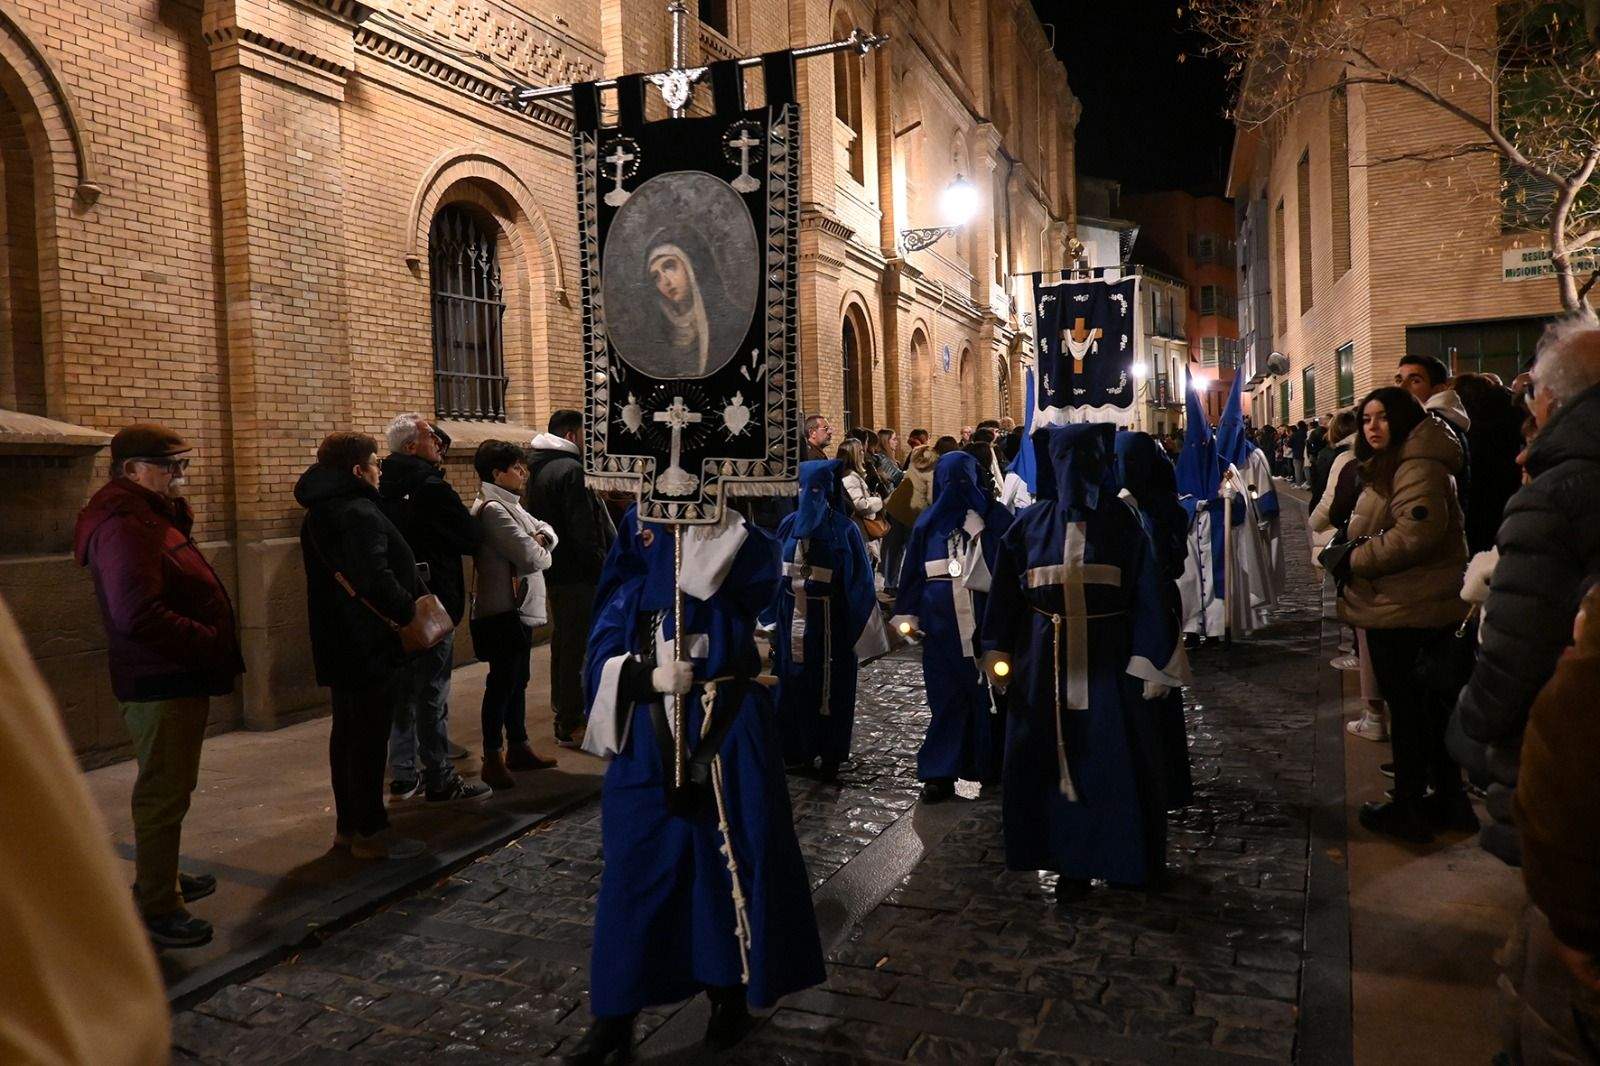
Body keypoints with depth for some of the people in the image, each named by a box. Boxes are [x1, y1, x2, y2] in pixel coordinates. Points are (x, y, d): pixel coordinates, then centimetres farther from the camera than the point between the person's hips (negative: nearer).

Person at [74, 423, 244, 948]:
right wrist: (211, 643, -22)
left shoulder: (151, 515, 14)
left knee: (168, 788, 23)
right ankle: (156, 910, 8)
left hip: (176, 678, 11)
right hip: (160, 683, -11)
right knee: (163, 793, -2)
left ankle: (161, 879, 39)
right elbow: (139, 616, -29)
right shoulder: (123, 527, -20)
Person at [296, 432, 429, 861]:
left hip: (338, 646, 10)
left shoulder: (319, 513, 14)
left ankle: (347, 824, 27)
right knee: (370, 738, -1)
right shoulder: (358, 513, -19)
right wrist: (408, 609, -17)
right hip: (369, 647, -10)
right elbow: (375, 580, -31)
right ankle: (370, 832, 7)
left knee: (348, 733, 17)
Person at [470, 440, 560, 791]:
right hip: (503, 611, -10)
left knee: (516, 682, 17)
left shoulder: (510, 505, 15)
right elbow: (531, 558, -22)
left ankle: (518, 748, 28)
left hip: (521, 609, 10)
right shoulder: (493, 509, -17)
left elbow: (548, 533, 13)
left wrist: (538, 539, -9)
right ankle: (493, 759, 6)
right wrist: (541, 552, 0)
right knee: (501, 684, -3)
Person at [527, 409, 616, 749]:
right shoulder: (569, 470, -17)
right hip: (576, 574, -10)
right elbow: (583, 530, -21)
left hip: (554, 570, 10)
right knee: (577, 645, -5)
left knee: (563, 639, 21)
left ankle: (563, 709, 35)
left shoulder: (539, 469, 14)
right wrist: (600, 568, -14)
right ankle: (570, 725, -1)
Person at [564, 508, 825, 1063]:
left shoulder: (737, 545, -2)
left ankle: (729, 991, 29)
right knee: (636, 867, 8)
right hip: (650, 737, 2)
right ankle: (615, 1013, 22)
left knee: (729, 860, 8)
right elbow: (605, 652, 1)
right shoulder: (634, 563, 5)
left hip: (726, 732, -2)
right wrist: (649, 676, -16)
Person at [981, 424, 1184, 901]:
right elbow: (1006, 590, 5)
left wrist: (1148, 661, -10)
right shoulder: (1032, 522, 4)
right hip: (1045, 659, 2)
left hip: (1107, 658, -2)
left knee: (1111, 759, 5)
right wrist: (999, 649, 1)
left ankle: (1120, 856, 24)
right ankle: (1071, 858, 20)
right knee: (1053, 758, 7)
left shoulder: (1122, 522, 0)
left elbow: (1147, 594, -3)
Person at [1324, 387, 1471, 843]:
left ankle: (1408, 810, 11)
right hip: (1408, 607, 11)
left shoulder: (1417, 468, -17)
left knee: (1407, 707, 0)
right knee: (1427, 705, 17)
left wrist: (1352, 558, -18)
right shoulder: (1391, 466, 17)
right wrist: (1347, 551, 10)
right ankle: (1449, 801, 29)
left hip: (1404, 612, -11)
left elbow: (1416, 533, -28)